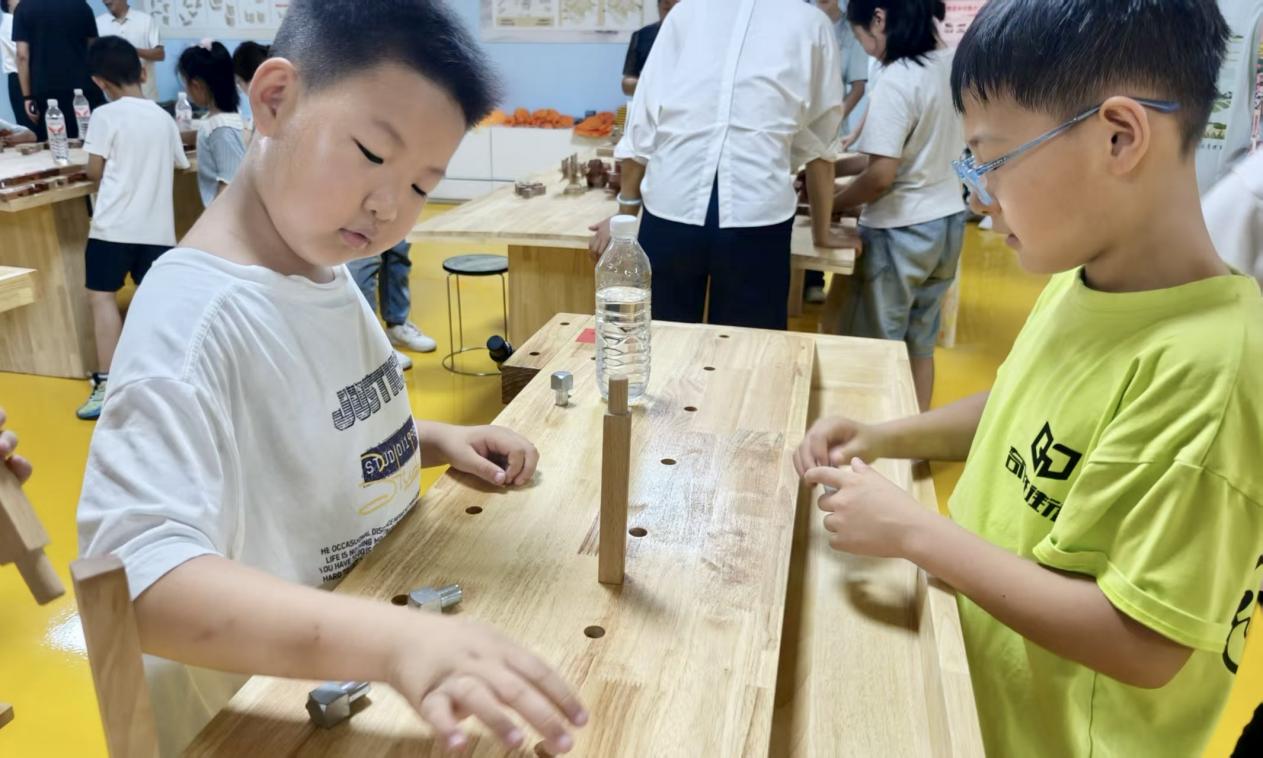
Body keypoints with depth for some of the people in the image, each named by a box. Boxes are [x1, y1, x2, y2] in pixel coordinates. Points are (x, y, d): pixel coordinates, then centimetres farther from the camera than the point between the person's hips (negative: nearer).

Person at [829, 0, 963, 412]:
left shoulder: (895, 82, -20)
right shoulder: (953, 65, 5)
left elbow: (882, 175, -23)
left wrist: (830, 204, -8)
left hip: (902, 230, -8)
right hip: (948, 220, 8)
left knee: (876, 346, 6)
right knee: (920, 340, 18)